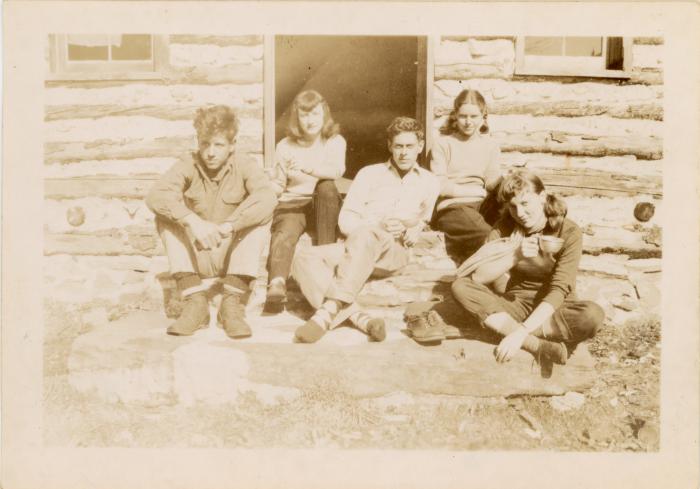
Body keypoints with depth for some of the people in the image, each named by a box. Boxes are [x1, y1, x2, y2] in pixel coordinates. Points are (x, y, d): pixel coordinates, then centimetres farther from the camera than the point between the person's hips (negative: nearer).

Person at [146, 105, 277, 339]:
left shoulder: (245, 168, -8)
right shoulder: (187, 167, -5)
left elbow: (268, 198, -30)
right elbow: (155, 195, -25)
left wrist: (226, 227, -41)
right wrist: (193, 221, -40)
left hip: (232, 256, -1)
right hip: (196, 257, 1)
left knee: (259, 221, -24)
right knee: (165, 217, -20)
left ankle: (233, 302, -28)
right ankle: (195, 301, -27)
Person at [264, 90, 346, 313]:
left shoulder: (335, 141, 2)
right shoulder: (285, 146, 7)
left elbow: (337, 170, -20)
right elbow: (278, 186, 11)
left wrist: (307, 167, -36)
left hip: (323, 205, 0)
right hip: (292, 203, 0)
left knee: (327, 186, -34)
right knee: (285, 232, -33)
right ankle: (276, 286, -57)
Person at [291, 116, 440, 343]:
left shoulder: (429, 182, 21)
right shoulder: (369, 173, 19)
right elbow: (345, 219, 10)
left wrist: (415, 230, 7)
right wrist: (378, 226, -9)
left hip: (395, 252, -2)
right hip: (356, 247, 2)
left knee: (364, 236, -39)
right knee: (305, 259, -29)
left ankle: (329, 311, -47)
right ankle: (356, 315, -46)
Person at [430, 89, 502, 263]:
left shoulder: (490, 145, 19)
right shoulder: (442, 143, 6)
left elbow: (492, 183, 7)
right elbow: (440, 186, -3)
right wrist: (478, 190, -3)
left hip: (482, 204, 5)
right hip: (451, 206, -5)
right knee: (485, 233, -34)